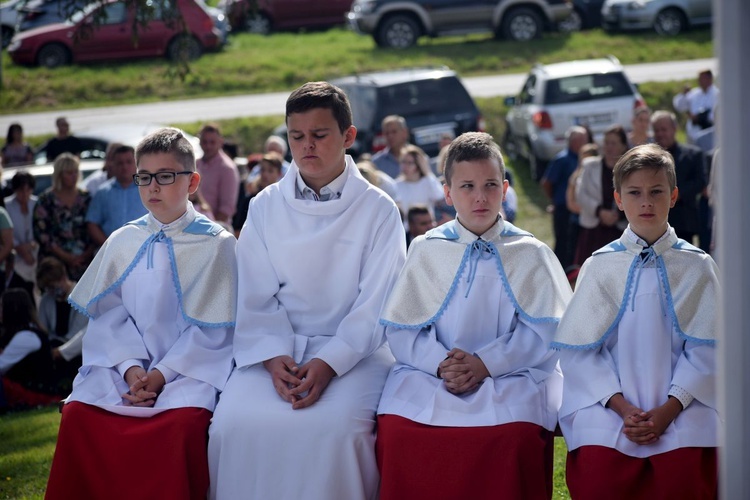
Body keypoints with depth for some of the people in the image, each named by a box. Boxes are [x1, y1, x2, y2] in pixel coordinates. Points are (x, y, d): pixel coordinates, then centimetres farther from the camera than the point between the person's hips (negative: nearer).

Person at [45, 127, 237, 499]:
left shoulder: (216, 244, 1)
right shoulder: (122, 242, 12)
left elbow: (212, 328, -4)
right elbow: (110, 314, 6)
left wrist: (164, 373, -14)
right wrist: (130, 367, -12)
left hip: (190, 366, -3)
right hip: (125, 361, 3)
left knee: (184, 420, -35)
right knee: (78, 412, -24)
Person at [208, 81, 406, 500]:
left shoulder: (378, 210, 1)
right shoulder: (266, 207, 8)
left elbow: (375, 304, -4)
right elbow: (257, 297, 3)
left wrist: (329, 363, -17)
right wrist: (274, 357, -15)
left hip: (353, 351, -2)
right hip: (278, 348, 2)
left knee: (334, 424, -32)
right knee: (236, 420, -25)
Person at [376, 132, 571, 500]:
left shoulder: (530, 254, 10)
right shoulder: (425, 250, 13)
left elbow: (543, 331, 0)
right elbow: (400, 328, 6)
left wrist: (485, 364, -13)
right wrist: (441, 363, -13)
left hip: (509, 376, -1)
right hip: (429, 374, 1)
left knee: (515, 435, -34)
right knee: (396, 428, -30)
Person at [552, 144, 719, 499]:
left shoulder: (697, 267, 7)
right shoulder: (599, 266, 7)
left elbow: (705, 349, 3)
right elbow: (580, 348, 2)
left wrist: (670, 409, -9)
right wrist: (620, 406, -9)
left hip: (682, 411, 0)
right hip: (610, 411, 0)